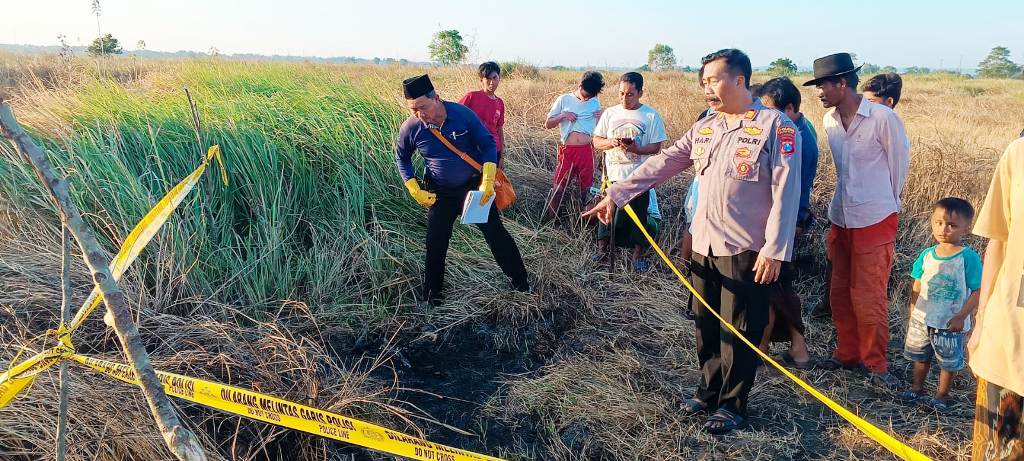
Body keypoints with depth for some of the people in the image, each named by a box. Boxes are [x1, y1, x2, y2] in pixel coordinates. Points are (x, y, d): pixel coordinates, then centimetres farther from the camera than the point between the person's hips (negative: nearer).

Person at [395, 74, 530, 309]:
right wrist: (415, 191, -5)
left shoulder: (462, 114, -20)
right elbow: (402, 158, 3)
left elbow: (488, 143, -12)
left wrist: (488, 181, -22)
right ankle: (432, 296, 24)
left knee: (496, 233, 6)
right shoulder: (410, 128, -16)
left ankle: (521, 283, 22)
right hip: (440, 193, 1)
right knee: (436, 244, 7)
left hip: (474, 186, -1)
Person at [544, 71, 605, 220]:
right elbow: (548, 124, 5)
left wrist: (602, 117, -3)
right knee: (559, 187, -2)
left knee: (586, 187, 10)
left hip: (587, 151, 2)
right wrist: (563, 115, -11)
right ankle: (549, 220, 7)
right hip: (567, 151, -2)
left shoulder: (595, 103, 9)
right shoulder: (564, 100, 2)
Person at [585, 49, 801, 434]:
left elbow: (786, 192, -14)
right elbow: (661, 165, 8)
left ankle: (732, 405, 21)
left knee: (739, 334, 5)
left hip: (746, 251, -6)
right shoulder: (704, 129, 11)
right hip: (704, 247, 6)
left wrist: (775, 250, -18)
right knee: (706, 327, 16)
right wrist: (615, 194, 3)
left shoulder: (775, 126, -10)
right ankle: (708, 391, 33)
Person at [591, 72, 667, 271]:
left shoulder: (651, 115, -3)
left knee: (639, 215, 6)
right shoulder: (610, 113, 5)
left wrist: (637, 149, -23)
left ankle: (638, 254, 21)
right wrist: (611, 142, -14)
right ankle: (602, 249, 25)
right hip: (612, 175, 2)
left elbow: (656, 147, -5)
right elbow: (596, 142, 7)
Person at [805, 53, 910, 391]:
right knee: (841, 293, 13)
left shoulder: (883, 118, -15)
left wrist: (884, 202, 8)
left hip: (875, 220, -6)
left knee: (869, 297, -2)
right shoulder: (829, 120, 4)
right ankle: (847, 354, 28)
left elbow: (899, 163, -3)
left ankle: (876, 365, 14)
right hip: (840, 219, 6)